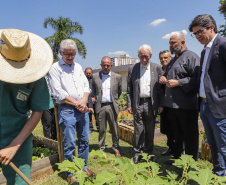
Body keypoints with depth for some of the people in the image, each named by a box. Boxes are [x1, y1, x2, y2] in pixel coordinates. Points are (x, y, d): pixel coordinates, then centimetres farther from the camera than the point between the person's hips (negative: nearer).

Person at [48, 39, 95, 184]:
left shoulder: (78, 67, 15)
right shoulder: (55, 68, -3)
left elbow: (86, 85, 12)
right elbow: (58, 93, -11)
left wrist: (84, 101, -5)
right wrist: (76, 103, -10)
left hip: (83, 109, 6)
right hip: (67, 110, -5)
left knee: (84, 140, 13)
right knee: (69, 144, 0)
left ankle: (83, 167, 30)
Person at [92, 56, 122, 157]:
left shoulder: (117, 77, 3)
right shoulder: (95, 76, 4)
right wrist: (96, 100, 12)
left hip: (112, 106, 0)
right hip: (100, 106, 0)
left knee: (114, 129, 8)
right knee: (102, 129, 9)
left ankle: (116, 149, 23)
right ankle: (101, 148, 24)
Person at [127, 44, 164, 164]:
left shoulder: (157, 68, 4)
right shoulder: (132, 69, 5)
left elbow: (160, 88, 3)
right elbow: (129, 90, 6)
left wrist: (161, 105, -1)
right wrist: (129, 105, 1)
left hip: (151, 104, 0)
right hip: (138, 104, 0)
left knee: (150, 130, 10)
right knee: (138, 130, 5)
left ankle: (149, 152, 26)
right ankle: (138, 152, 21)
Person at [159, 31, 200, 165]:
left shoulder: (191, 56, -8)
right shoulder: (173, 60, 19)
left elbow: (197, 78, -19)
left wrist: (178, 82, -20)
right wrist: (164, 78, 10)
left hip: (186, 105, -8)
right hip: (172, 105, 8)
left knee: (190, 136, 4)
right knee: (177, 134, 19)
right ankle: (177, 157, 34)